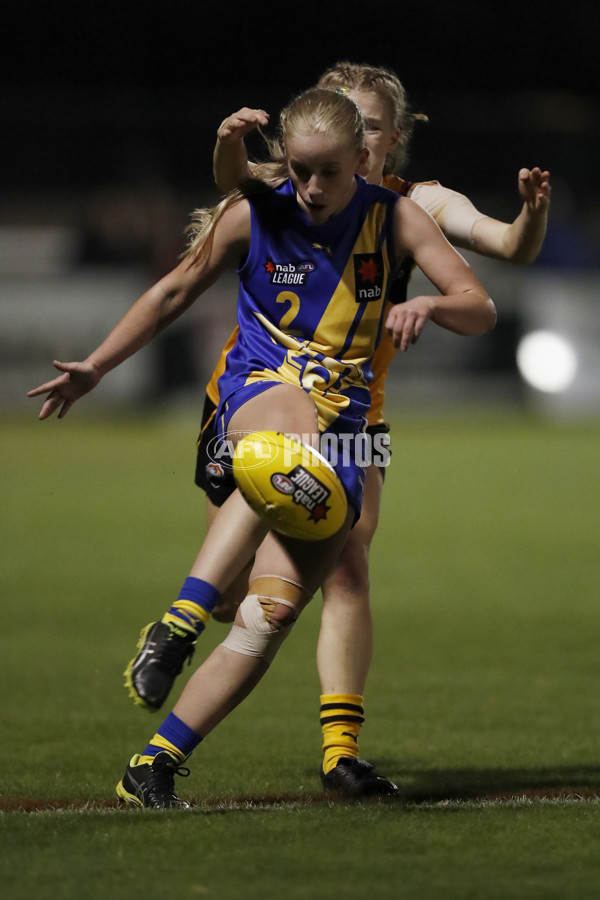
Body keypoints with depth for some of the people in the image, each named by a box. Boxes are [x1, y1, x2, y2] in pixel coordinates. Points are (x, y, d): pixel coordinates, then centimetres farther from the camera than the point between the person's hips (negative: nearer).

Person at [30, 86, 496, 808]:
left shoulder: (394, 219, 1)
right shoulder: (253, 215, 0)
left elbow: (481, 312, -3)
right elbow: (175, 292, 14)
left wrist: (431, 304, -26)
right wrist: (93, 368, 14)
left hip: (343, 425, 2)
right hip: (258, 393, -2)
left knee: (273, 612, -16)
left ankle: (153, 767, -12)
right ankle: (179, 621, -49)